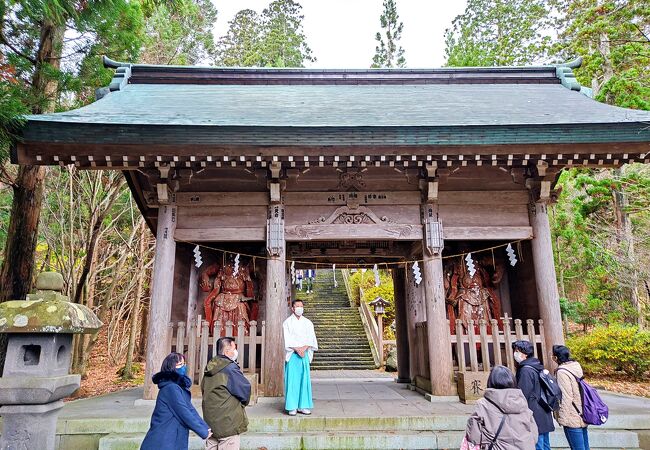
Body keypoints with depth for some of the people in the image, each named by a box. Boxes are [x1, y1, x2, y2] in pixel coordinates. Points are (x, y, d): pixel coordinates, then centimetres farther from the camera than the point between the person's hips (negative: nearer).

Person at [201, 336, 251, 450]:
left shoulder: (209, 369, 7)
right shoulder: (230, 368, -18)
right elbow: (245, 389, -12)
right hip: (228, 423, -8)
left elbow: (203, 390, 15)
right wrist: (243, 402, 9)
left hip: (210, 422, 8)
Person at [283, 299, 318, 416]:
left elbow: (311, 338, 4)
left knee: (304, 379, 3)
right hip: (292, 355, -3)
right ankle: (292, 407, 3)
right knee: (292, 379, -3)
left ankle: (303, 406, 11)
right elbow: (288, 340, -6)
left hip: (305, 354, 3)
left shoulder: (308, 323, 11)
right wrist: (297, 350, -14)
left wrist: (304, 348, -12)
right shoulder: (287, 322, 2)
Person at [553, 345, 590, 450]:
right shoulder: (575, 366, 5)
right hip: (582, 415, 9)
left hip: (572, 419, -9)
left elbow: (565, 398, -22)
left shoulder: (562, 372, -20)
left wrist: (563, 418, -14)